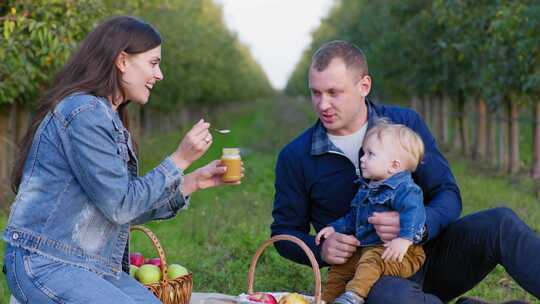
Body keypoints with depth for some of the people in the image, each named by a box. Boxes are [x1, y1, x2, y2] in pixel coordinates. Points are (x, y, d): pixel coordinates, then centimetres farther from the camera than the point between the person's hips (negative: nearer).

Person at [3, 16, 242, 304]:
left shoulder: (107, 117, 15)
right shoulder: (84, 112, -15)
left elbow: (129, 210, 13)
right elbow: (120, 206, -16)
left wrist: (193, 182, 8)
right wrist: (180, 159, -11)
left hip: (94, 268, 9)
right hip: (45, 265, -9)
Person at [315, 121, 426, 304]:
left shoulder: (404, 188, -14)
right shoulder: (365, 188, 17)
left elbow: (414, 211, -31)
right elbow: (353, 217, 29)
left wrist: (404, 238, -42)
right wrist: (335, 228, 20)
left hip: (400, 254, -9)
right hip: (366, 249, 9)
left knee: (372, 260, -35)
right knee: (338, 268, 8)